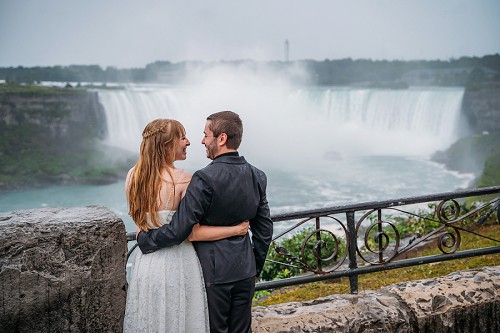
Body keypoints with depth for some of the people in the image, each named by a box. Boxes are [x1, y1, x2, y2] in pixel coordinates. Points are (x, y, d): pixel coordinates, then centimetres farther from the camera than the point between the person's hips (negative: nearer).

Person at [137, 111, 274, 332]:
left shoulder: (205, 179, -21)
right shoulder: (257, 177, 0)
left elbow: (178, 230, -20)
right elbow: (264, 230, 7)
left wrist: (144, 239, -3)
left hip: (213, 271, -6)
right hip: (245, 271, 6)